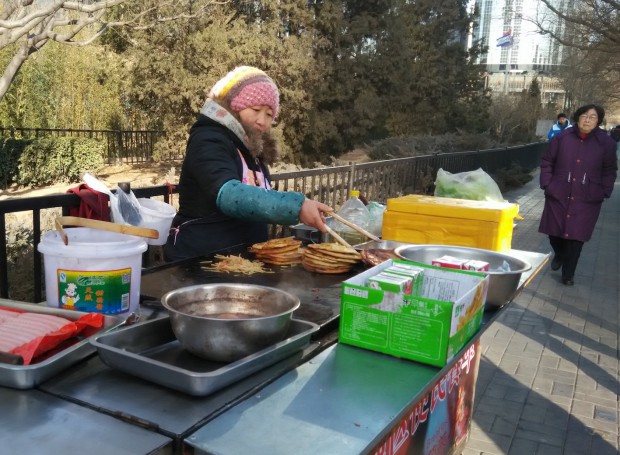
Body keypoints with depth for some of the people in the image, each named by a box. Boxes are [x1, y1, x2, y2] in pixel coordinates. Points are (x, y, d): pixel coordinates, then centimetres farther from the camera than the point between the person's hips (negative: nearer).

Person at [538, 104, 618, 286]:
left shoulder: (606, 142, -2)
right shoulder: (562, 137, -3)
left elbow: (610, 171, 6)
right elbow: (547, 162, 5)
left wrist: (604, 192, -3)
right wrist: (546, 184, -3)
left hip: (587, 200, -1)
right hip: (558, 195, 1)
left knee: (576, 236, 0)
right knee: (554, 231, 9)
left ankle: (568, 274, 17)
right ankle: (559, 255, 42)